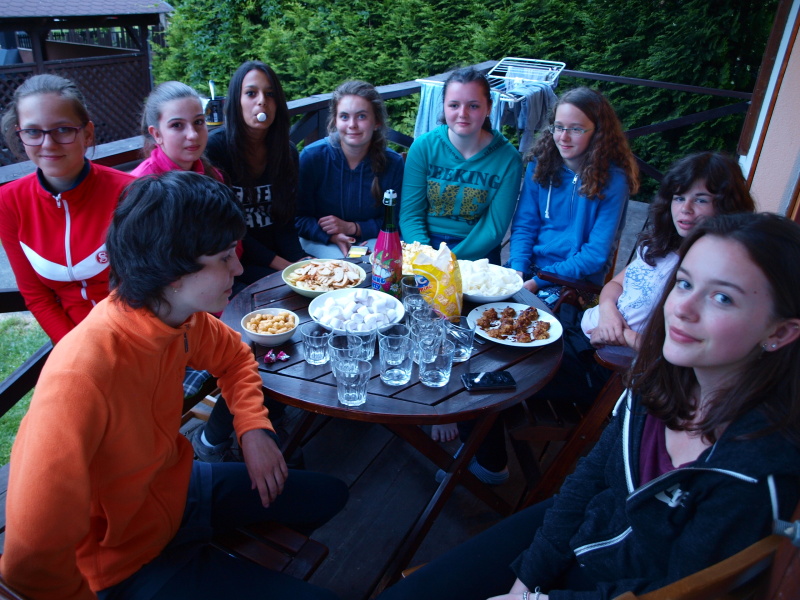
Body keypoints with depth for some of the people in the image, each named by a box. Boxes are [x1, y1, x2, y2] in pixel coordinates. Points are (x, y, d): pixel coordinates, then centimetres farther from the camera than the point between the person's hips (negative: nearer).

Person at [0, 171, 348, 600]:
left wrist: (255, 428, -8)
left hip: (174, 489, 7)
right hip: (129, 559, -6)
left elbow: (234, 356, 7)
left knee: (328, 496, 16)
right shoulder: (81, 377, -39)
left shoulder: (179, 316, -16)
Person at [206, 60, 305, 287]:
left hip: (278, 254, 5)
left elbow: (285, 222, 4)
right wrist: (280, 264, -18)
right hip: (232, 261, -4)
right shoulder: (215, 147, -10)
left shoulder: (288, 152, 4)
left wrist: (299, 261, -15)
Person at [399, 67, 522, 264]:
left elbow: (495, 227, -5)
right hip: (425, 242, 1)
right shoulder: (423, 146, -2)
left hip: (475, 253, 0)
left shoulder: (508, 158, -4)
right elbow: (410, 213, -3)